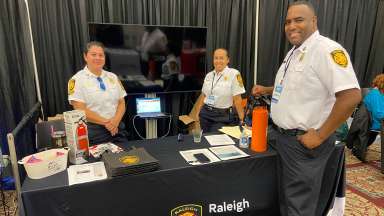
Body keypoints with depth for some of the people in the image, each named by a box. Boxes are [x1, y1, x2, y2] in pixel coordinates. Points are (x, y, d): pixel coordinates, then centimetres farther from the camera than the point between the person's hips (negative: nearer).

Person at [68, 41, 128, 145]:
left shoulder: (113, 77, 11)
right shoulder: (77, 80, -5)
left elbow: (122, 103, 8)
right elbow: (80, 110, -12)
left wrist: (116, 121, -10)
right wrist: (106, 122, -16)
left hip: (117, 128, 4)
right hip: (93, 132, -4)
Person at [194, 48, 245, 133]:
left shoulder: (234, 74, -11)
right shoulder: (209, 75, 7)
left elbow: (237, 99, -12)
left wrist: (242, 120, -11)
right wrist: (197, 113, 12)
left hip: (222, 116, -5)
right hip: (205, 113, 5)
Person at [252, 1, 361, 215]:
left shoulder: (327, 49, -20)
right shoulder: (293, 53, 11)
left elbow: (351, 95, -30)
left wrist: (320, 136, -24)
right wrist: (266, 90, 17)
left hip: (303, 142, -8)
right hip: (281, 135, 9)